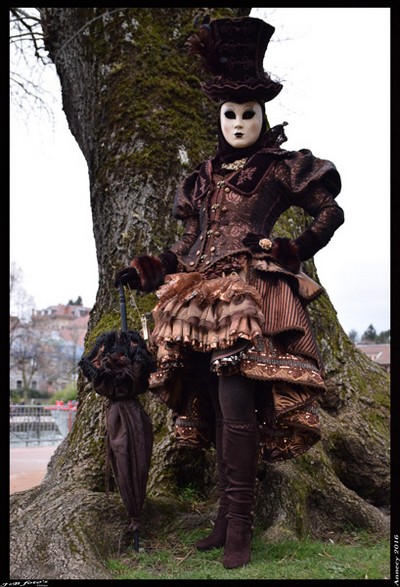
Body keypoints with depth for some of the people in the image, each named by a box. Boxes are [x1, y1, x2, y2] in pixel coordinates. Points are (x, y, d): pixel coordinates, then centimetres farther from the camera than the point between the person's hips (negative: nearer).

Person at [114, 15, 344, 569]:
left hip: (252, 298, -5)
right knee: (218, 409, 4)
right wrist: (143, 270, 15)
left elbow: (330, 213, 9)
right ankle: (228, 518, 13)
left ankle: (239, 525, -8)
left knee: (236, 405, -17)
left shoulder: (281, 168, 8)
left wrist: (287, 249, -1)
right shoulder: (203, 178, 22)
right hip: (204, 299, 5)